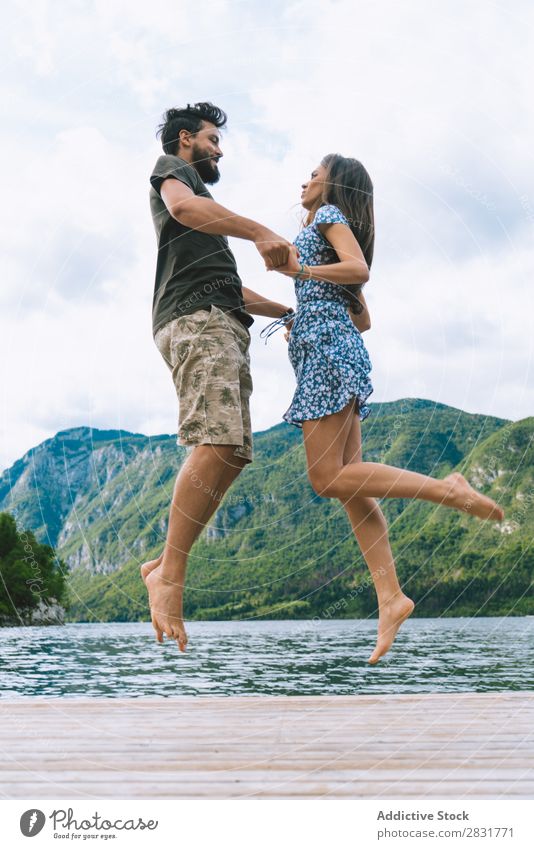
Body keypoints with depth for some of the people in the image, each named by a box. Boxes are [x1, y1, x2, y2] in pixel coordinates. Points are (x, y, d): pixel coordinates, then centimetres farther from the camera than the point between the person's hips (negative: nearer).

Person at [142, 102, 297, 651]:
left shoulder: (204, 210, 39)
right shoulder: (170, 168, 14)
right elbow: (184, 207, -12)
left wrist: (293, 311, 35)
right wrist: (260, 233, -21)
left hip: (223, 326, 9)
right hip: (196, 318, -9)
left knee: (230, 454, -4)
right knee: (216, 444, -25)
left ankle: (164, 565, -4)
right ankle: (170, 573, -24)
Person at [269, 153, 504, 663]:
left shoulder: (329, 214, 6)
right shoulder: (328, 234, 31)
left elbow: (359, 268, -15)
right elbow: (363, 321, 28)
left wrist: (298, 269, -10)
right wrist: (301, 323, 32)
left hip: (327, 349, -9)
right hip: (339, 350, 9)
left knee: (328, 478, -16)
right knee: (347, 481, -1)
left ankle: (449, 490, -15)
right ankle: (390, 598, -5)